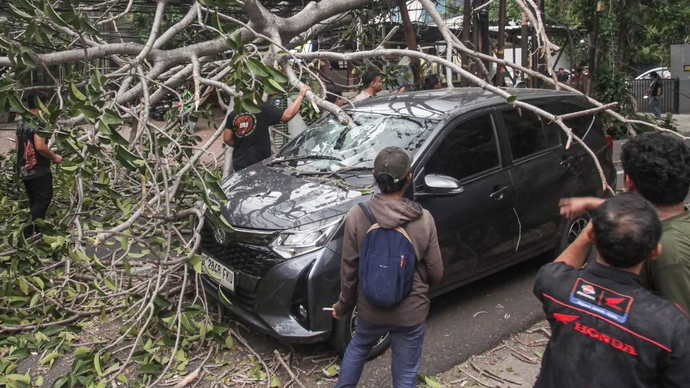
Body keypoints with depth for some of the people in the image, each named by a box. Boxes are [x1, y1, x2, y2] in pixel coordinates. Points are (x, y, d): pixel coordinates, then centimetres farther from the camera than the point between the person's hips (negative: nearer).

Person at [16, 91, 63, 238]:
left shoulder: (21, 122, 13)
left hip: (24, 170, 9)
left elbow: (18, 147, 19)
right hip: (39, 169, -9)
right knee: (43, 200, -5)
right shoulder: (38, 123, -15)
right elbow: (40, 146, -25)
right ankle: (29, 232, -14)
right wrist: (54, 157, -11)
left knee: (35, 202, 16)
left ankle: (36, 231, 23)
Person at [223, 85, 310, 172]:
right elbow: (288, 115, -20)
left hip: (239, 163, 5)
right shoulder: (263, 109, -11)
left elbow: (227, 139, 4)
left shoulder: (233, 114, 4)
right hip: (258, 164, -5)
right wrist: (301, 95, -10)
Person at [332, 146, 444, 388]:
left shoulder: (357, 216, -16)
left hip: (370, 308, 2)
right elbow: (436, 273, -6)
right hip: (411, 311, -1)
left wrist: (343, 305, 9)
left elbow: (348, 270, -8)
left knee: (357, 347, 32)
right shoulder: (424, 220, -16)